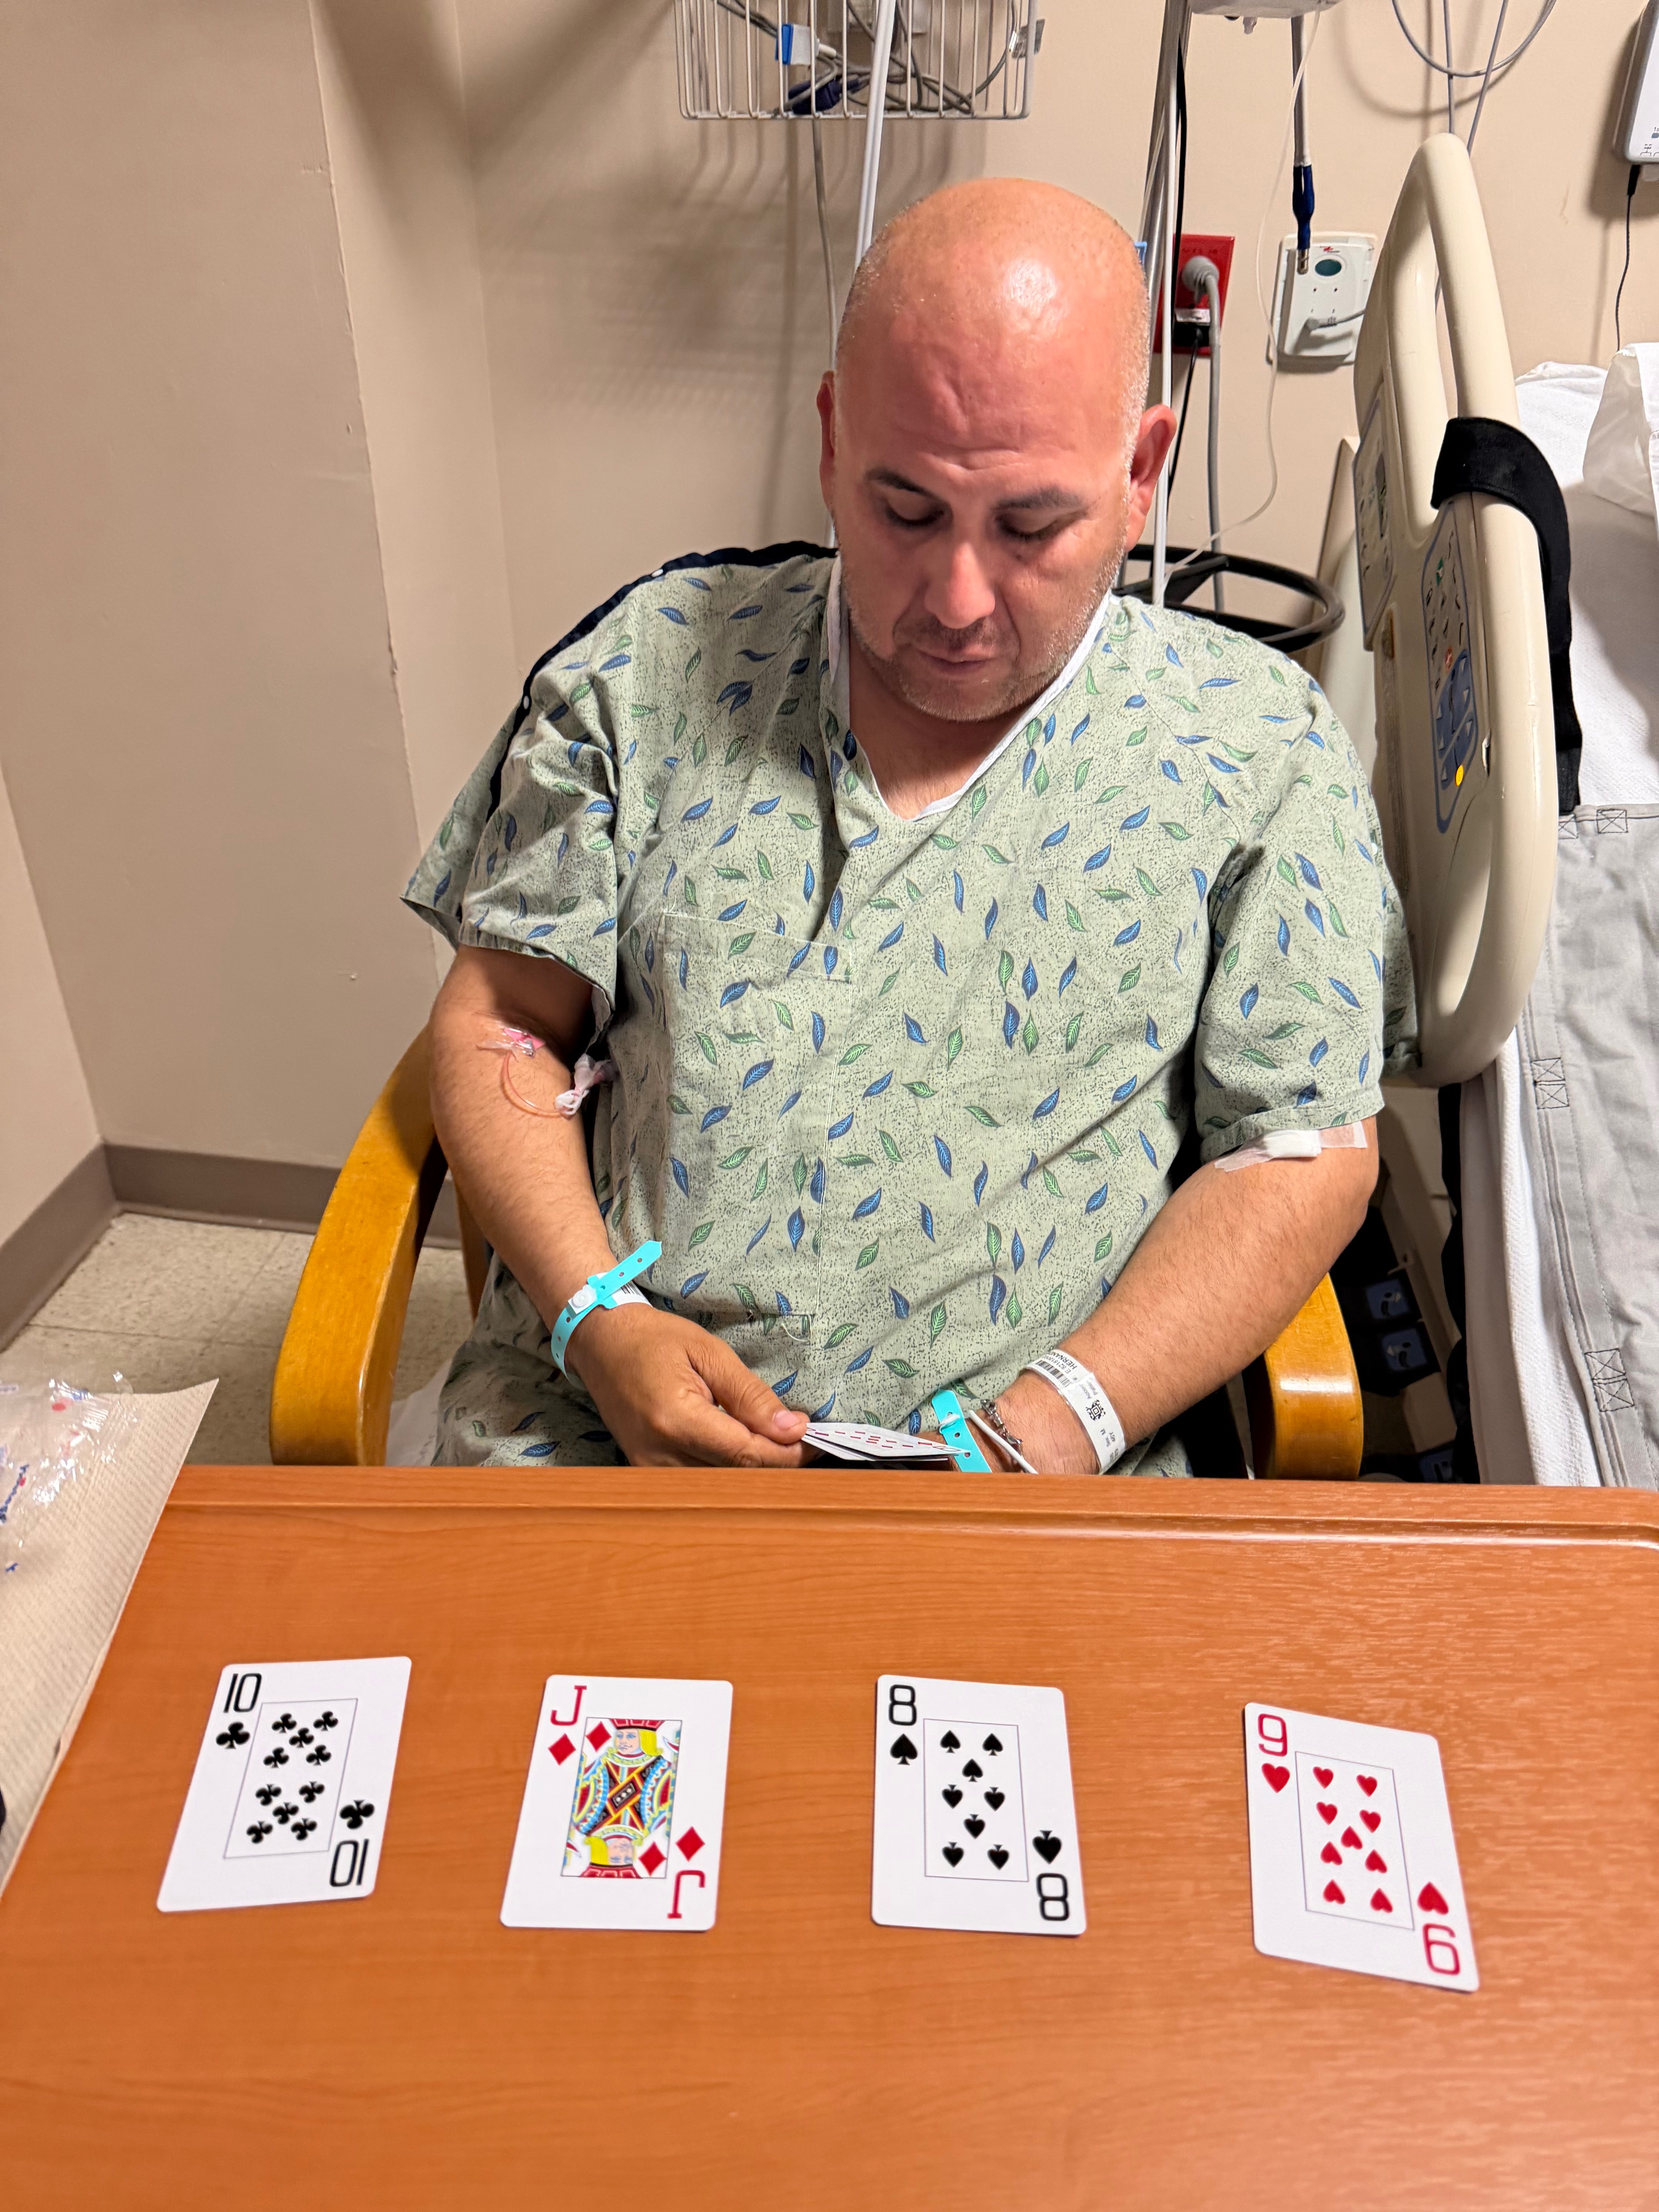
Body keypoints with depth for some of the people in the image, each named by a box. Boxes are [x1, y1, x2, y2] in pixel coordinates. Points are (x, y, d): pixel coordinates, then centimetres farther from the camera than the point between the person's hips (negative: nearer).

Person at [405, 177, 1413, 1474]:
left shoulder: (1259, 749, 1)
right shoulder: (655, 663, 3)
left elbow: (1302, 1153, 1)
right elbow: (500, 1020, 4)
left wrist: (1066, 1416, -12)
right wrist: (601, 1324, -10)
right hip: (595, 1424, 0)